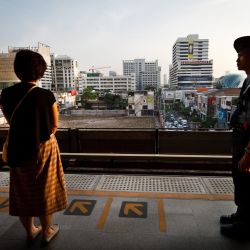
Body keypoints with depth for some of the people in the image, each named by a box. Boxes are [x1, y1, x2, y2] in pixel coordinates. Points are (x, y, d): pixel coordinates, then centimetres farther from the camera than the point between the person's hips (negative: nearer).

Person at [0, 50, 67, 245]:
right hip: (43, 149, -3)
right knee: (45, 193, 14)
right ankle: (46, 232, 31)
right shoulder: (47, 96, -17)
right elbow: (54, 126, -7)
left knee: (23, 194, 18)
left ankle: (30, 232, 37)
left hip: (17, 151, 4)